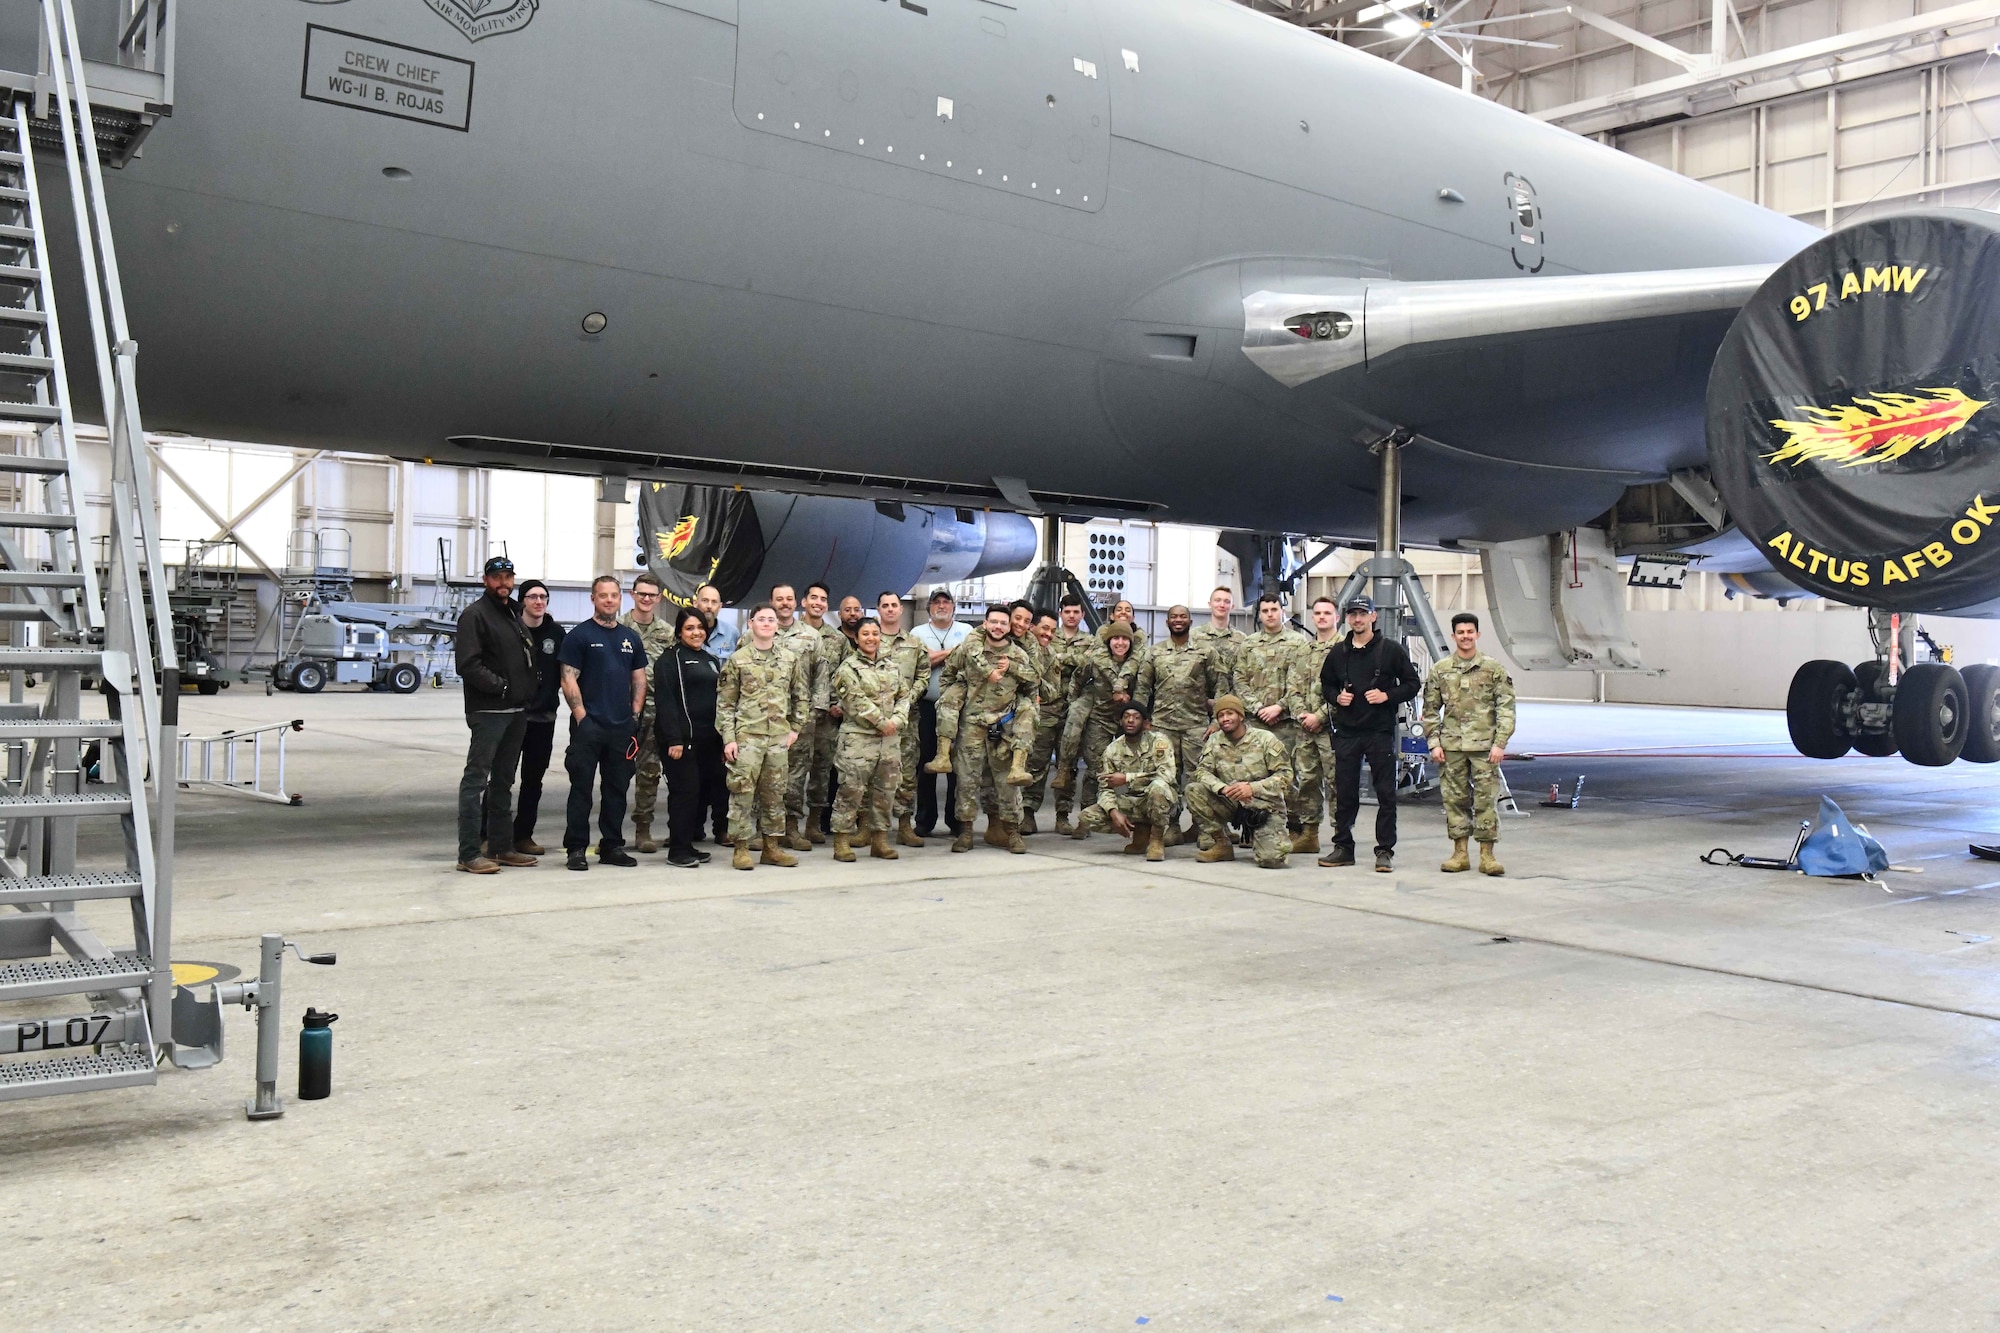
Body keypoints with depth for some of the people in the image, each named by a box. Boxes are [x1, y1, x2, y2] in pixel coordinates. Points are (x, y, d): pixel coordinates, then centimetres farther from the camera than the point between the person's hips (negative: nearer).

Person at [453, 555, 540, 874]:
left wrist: (530, 688, 8)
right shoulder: (475, 615, -7)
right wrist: (500, 686, -19)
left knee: (503, 781, 15)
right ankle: (469, 854, -6)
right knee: (476, 779, -7)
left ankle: (501, 847, 23)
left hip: (517, 711, 9)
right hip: (488, 712, -9)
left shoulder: (516, 616, 19)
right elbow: (468, 664, -18)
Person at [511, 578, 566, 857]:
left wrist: (551, 698, 0)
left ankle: (523, 835, 19)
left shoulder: (556, 632, 6)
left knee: (533, 779, 10)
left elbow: (563, 672, 11)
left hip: (544, 717, 4)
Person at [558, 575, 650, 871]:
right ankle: (576, 848, 3)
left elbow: (639, 679, 17)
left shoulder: (631, 638, 14)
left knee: (617, 788, 10)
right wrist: (581, 716, -13)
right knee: (581, 788, -1)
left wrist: (635, 715, 6)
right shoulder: (579, 635, -1)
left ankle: (612, 846, 18)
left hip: (622, 726, 5)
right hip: (588, 725, -5)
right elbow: (569, 680, -6)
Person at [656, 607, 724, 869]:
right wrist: (673, 739, -20)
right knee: (685, 790, -7)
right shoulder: (670, 658, -4)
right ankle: (677, 850, -1)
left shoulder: (710, 659, 19)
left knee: (704, 789, 7)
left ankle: (688, 844, 17)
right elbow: (665, 700, -12)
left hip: (708, 739, 7)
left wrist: (723, 735, 14)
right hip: (682, 737, -7)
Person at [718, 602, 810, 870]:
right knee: (743, 791, -4)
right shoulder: (737, 659, -1)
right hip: (747, 735, -3)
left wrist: (795, 727, 8)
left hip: (779, 736, 3)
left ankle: (772, 847, 18)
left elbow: (802, 696, 16)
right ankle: (741, 849, 3)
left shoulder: (791, 659, 8)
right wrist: (728, 738, -6)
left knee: (775, 792, 9)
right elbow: (725, 702, 0)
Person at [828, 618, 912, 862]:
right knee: (851, 789, -7)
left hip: (890, 738, 5)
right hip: (858, 737, -5)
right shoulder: (848, 668, -3)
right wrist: (882, 722, -15)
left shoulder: (893, 666, 15)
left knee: (886, 789, 8)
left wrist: (897, 720, -7)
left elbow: (904, 695, 11)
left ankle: (879, 839, 18)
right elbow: (857, 701, -12)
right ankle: (842, 840, -1)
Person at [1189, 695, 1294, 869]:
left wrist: (1252, 788, -25)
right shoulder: (1214, 741, 4)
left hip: (1264, 806, -4)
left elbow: (1285, 775, -11)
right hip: (1231, 803, 4)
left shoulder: (1265, 739, -8)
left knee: (1271, 859, -25)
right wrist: (1223, 788, -25)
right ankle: (1222, 845, -6)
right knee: (1194, 791, -20)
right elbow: (1202, 771, -4)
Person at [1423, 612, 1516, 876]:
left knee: (1486, 800, -2)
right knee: (1454, 799, 5)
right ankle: (1459, 853, 13)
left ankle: (1487, 855, 4)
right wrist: (1434, 743, 2)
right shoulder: (1440, 670, 8)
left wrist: (1500, 743, -7)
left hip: (1484, 745, -2)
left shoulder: (1494, 669, 3)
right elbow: (1430, 710, 11)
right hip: (1451, 747, 2)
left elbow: (1506, 709, 1)